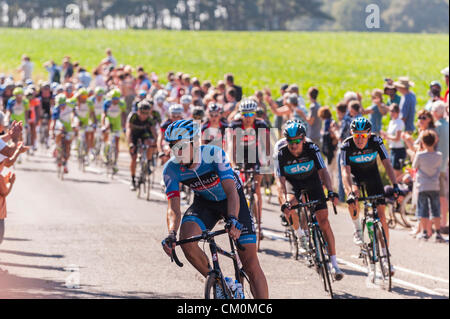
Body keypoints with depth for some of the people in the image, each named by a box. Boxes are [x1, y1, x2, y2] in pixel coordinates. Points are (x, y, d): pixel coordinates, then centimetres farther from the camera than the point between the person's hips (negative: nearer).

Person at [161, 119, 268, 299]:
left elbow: (232, 193, -40)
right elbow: (173, 208, -26)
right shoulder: (171, 169, -22)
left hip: (231, 201, -3)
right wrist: (171, 235, -46)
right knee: (186, 240, -28)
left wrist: (233, 220, -59)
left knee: (251, 264, -9)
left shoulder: (214, 154, -32)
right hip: (204, 203, 3)